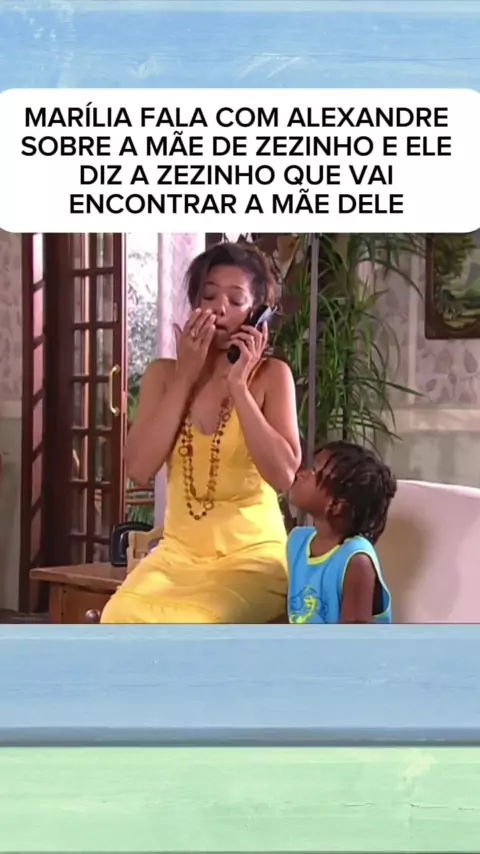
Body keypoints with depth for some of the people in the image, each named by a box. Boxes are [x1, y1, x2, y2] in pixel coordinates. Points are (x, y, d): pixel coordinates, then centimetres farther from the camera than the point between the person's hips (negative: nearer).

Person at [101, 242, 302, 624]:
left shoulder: (271, 375, -2)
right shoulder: (164, 374, 7)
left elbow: (284, 475, -15)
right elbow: (139, 468, -6)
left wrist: (238, 386, -14)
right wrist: (185, 377, -8)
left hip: (252, 554, -3)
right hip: (178, 552, 3)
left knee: (189, 626, -33)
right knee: (120, 619, -28)